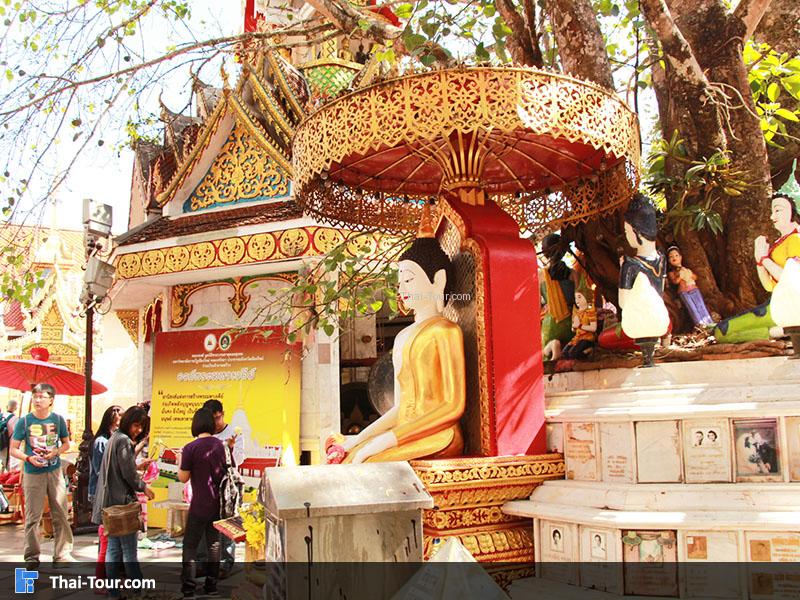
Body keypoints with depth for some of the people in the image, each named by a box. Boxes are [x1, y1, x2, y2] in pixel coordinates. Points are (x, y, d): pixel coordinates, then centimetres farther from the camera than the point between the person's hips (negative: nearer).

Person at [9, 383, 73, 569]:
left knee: (60, 514, 3)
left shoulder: (58, 419, 1)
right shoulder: (24, 421, -4)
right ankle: (32, 557, 14)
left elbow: (66, 443, 12)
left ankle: (62, 554, 13)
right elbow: (13, 449, 0)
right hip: (33, 474, -1)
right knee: (32, 517, 2)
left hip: (55, 472, 2)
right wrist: (28, 458, -17)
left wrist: (57, 451, -9)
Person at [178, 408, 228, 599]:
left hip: (200, 504, -5)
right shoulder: (220, 445, 1)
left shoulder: (190, 448, -14)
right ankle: (212, 583, 20)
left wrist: (180, 459, 5)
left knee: (190, 545, 5)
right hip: (219, 502, 5)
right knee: (214, 542, 14)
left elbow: (183, 478, -7)